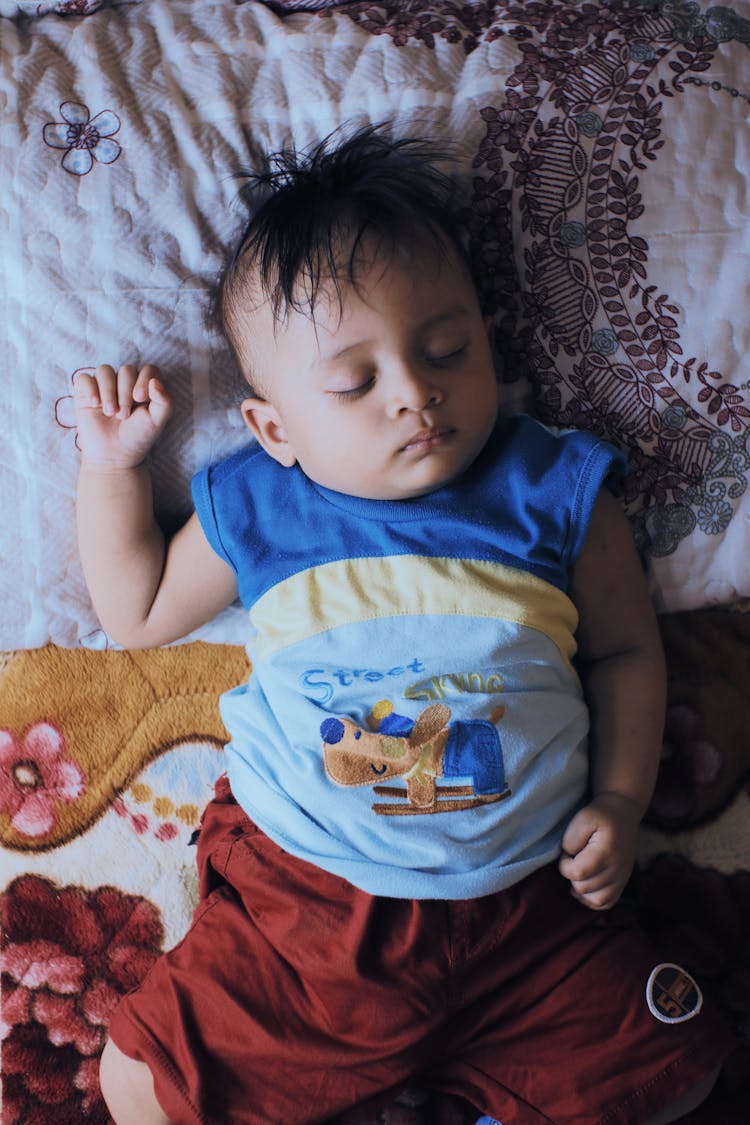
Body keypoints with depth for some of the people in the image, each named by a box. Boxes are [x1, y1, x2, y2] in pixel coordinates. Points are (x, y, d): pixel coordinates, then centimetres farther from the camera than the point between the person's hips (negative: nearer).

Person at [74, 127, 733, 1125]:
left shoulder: (555, 492, -2)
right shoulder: (254, 512, 0)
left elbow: (625, 651, 8)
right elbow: (138, 611, 15)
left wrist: (619, 800, -4)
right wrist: (112, 466, 5)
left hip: (529, 904, 0)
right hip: (298, 898, 0)